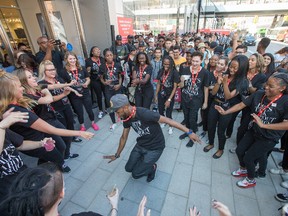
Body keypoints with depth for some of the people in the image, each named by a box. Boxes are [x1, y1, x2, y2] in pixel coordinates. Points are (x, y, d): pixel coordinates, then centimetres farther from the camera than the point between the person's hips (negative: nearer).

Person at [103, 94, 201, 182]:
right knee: (128, 168, 10)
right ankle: (145, 160, 31)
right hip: (140, 145, 7)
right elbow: (124, 137, 5)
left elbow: (168, 120, -29)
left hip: (155, 148, -6)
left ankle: (152, 167, 25)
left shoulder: (144, 113, -34)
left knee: (135, 174, -3)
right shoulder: (127, 118, -9)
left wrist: (189, 132, -28)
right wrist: (117, 155, 15)